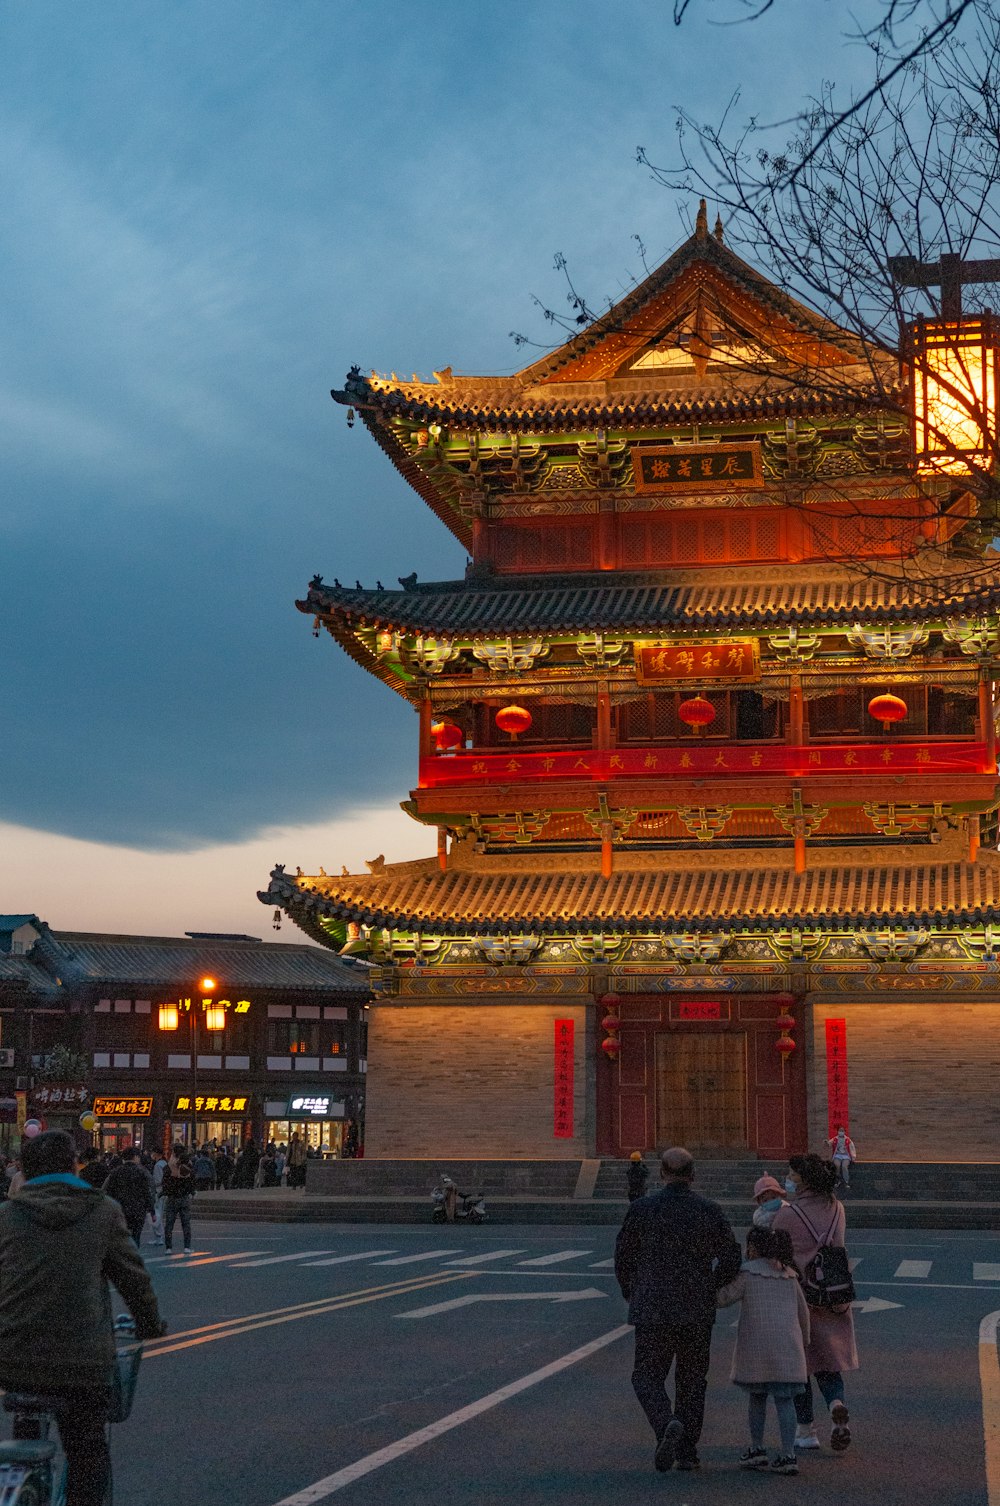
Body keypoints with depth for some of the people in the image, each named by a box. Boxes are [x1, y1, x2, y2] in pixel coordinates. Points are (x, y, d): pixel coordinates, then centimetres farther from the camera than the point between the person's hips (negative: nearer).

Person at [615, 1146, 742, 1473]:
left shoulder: (642, 1208, -5)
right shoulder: (710, 1211, -2)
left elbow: (623, 1256, 2)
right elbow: (731, 1259, 0)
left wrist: (632, 1295, 18)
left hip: (654, 1309, -2)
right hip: (698, 1312, 2)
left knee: (648, 1377, 6)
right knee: (692, 1380, 14)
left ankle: (667, 1425, -21)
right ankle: (687, 1452, 15)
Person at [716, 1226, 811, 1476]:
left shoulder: (748, 1273, -3)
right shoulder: (788, 1275, 13)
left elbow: (723, 1299, -5)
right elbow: (803, 1311, 17)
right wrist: (804, 1341, 29)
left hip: (756, 1343, -3)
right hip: (787, 1343, 3)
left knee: (757, 1395, 14)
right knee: (784, 1399, 1)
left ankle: (757, 1449, 17)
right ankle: (788, 1455, -5)